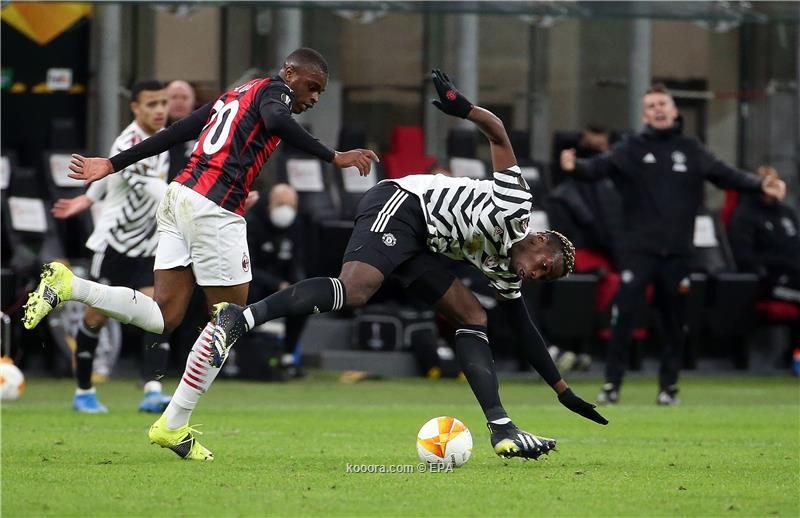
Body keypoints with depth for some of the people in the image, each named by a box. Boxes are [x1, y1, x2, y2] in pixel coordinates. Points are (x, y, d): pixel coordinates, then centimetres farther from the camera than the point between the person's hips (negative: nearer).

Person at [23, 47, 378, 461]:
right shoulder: (274, 91, 1)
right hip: (215, 209, -9)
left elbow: (175, 132, 26)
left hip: (179, 195, 9)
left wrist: (113, 164, 27)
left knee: (163, 317, 6)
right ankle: (173, 426, 4)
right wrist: (333, 157, -22)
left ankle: (67, 286, -8)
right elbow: (276, 121, -23)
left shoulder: (234, 96, 25)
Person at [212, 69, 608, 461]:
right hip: (400, 205, -10)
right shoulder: (516, 206, -1)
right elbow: (498, 133, -6)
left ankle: (501, 428, -2)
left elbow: (526, 334, 29)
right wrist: (465, 109, -25)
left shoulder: (505, 273, 21)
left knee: (472, 316, 6)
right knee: (354, 289, -32)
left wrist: (563, 391, 31)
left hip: (416, 243, 10)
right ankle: (239, 319, -40)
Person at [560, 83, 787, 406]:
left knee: (673, 319, 7)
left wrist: (760, 185, -8)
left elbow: (726, 175, 6)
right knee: (624, 312, -12)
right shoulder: (631, 149, 2)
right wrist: (575, 167, -33)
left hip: (676, 251, 2)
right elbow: (600, 166, -11)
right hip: (638, 248, -2)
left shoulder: (691, 151, 10)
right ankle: (612, 383, -6)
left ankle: (669, 386, 17)